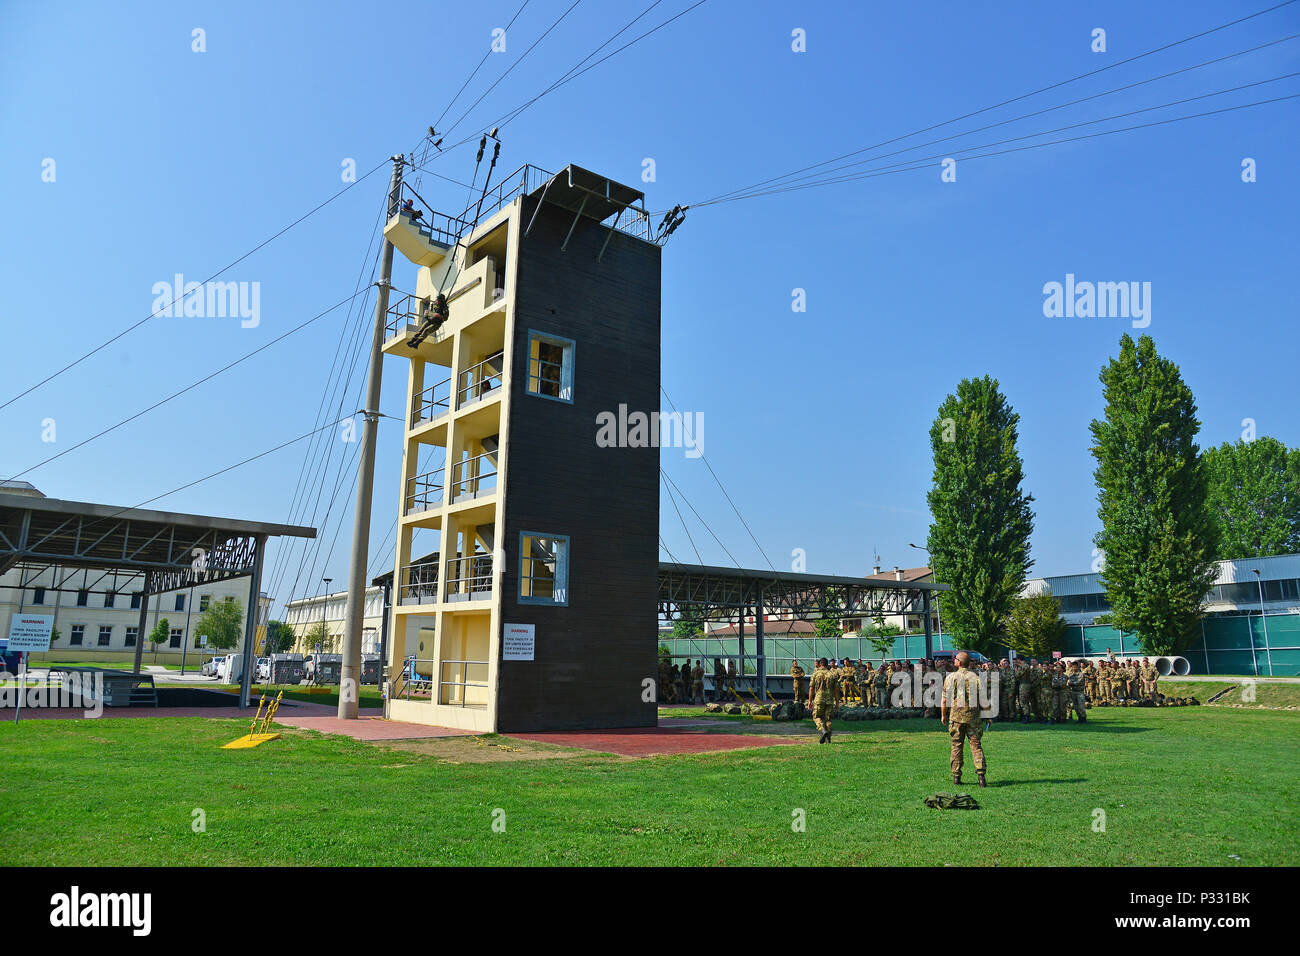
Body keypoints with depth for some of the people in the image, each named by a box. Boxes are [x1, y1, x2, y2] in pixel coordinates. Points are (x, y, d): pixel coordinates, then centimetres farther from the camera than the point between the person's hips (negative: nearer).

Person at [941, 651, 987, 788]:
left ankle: (956, 777, 9)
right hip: (973, 716, 1)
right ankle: (980, 774, -6)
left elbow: (945, 699, -1)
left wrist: (943, 715, 11)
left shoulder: (950, 677, -3)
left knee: (957, 746, 7)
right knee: (976, 745, 4)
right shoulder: (976, 677, 0)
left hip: (956, 716, 0)